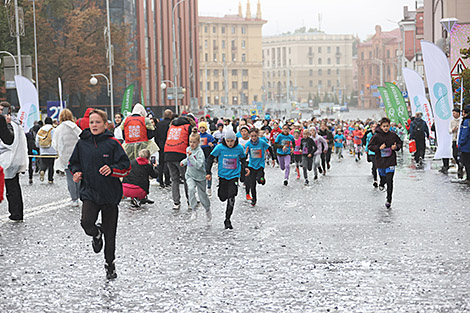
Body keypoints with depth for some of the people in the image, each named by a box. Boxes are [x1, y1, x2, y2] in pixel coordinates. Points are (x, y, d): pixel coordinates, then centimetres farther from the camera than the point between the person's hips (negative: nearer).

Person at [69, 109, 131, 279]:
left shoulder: (112, 143, -5)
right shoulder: (82, 143, 4)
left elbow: (126, 167, -5)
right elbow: (73, 162, 18)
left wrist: (112, 169, -22)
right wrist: (76, 172, -1)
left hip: (110, 193, -1)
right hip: (89, 191, 2)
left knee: (110, 234, 6)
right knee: (86, 222, -23)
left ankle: (110, 264, 26)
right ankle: (96, 234, 14)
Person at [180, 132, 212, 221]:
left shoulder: (200, 152, -20)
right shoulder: (188, 149, 1)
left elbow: (198, 165, -32)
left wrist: (191, 156, -35)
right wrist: (184, 161, 7)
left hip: (200, 176, -4)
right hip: (190, 175, 4)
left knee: (202, 196, 7)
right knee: (191, 189, -26)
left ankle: (207, 210, 36)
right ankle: (194, 210, -20)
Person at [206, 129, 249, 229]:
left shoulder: (239, 148, -8)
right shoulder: (220, 147, -12)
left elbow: (243, 159, 11)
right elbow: (211, 158, -1)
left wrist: (245, 168, -6)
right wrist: (208, 172, -5)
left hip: (234, 175, -1)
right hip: (223, 175, 1)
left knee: (231, 199, -12)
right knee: (222, 198, 12)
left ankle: (228, 220, 2)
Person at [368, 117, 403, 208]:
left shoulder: (393, 135, -1)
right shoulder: (376, 136, -6)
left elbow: (400, 143, 14)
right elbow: (370, 146, -2)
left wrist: (396, 147, -7)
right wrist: (379, 148, -17)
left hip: (391, 161, 0)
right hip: (380, 161, 0)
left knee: (389, 180, -9)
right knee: (383, 176, 15)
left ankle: (389, 200, -3)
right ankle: (381, 184, 55)